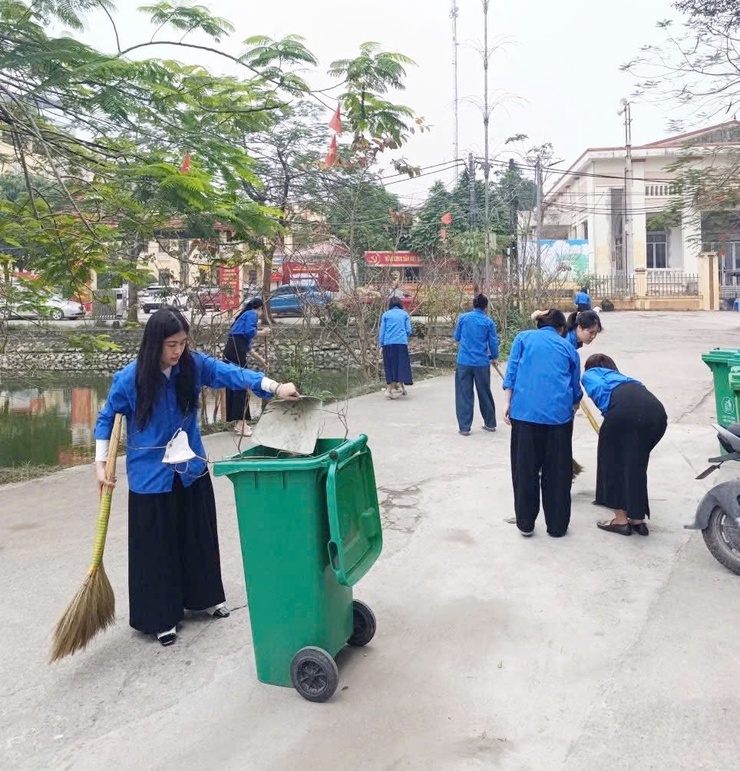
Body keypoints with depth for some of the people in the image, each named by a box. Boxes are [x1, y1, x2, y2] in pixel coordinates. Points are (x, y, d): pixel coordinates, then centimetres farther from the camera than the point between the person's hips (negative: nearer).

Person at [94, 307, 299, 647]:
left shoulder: (194, 364, -9)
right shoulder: (130, 378, -15)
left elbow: (232, 373, -19)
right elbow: (106, 418, -3)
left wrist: (275, 387, -33)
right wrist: (101, 462, -7)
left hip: (192, 469, 3)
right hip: (151, 476, -3)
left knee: (199, 537, 17)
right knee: (157, 547, 7)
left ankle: (206, 597, 39)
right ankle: (161, 617, 25)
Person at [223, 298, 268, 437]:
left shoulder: (245, 315, 29)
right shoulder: (253, 314, 5)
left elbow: (247, 347, 30)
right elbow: (249, 332, -16)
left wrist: (261, 360, 37)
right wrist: (262, 332, 4)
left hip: (232, 350, 9)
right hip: (236, 350, -9)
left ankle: (239, 421, 16)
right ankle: (240, 423, -9)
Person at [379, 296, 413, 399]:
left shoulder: (385, 315, 8)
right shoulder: (404, 314, 9)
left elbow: (382, 331, 5)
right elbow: (408, 330, 7)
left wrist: (381, 344, 10)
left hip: (388, 343, 1)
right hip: (401, 343, -1)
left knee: (390, 366, 4)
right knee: (401, 364, 6)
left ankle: (390, 389, 2)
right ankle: (400, 385, -1)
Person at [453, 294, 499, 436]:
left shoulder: (463, 318, 0)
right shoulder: (488, 321, -2)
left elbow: (457, 337, 10)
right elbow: (493, 342, 2)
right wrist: (494, 357, 19)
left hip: (464, 361, 0)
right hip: (482, 363, 0)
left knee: (464, 394, 4)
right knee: (485, 393, 14)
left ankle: (464, 427, 3)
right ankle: (490, 423, 26)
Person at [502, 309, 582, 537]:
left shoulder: (524, 337, 16)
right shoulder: (568, 347, 19)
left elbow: (512, 371, 4)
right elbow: (576, 387, 25)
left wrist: (507, 403, 3)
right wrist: (573, 409, 43)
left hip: (526, 409, -1)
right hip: (559, 412, 1)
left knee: (525, 467, 10)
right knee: (557, 469, 11)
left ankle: (525, 523, 17)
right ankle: (557, 525, 19)